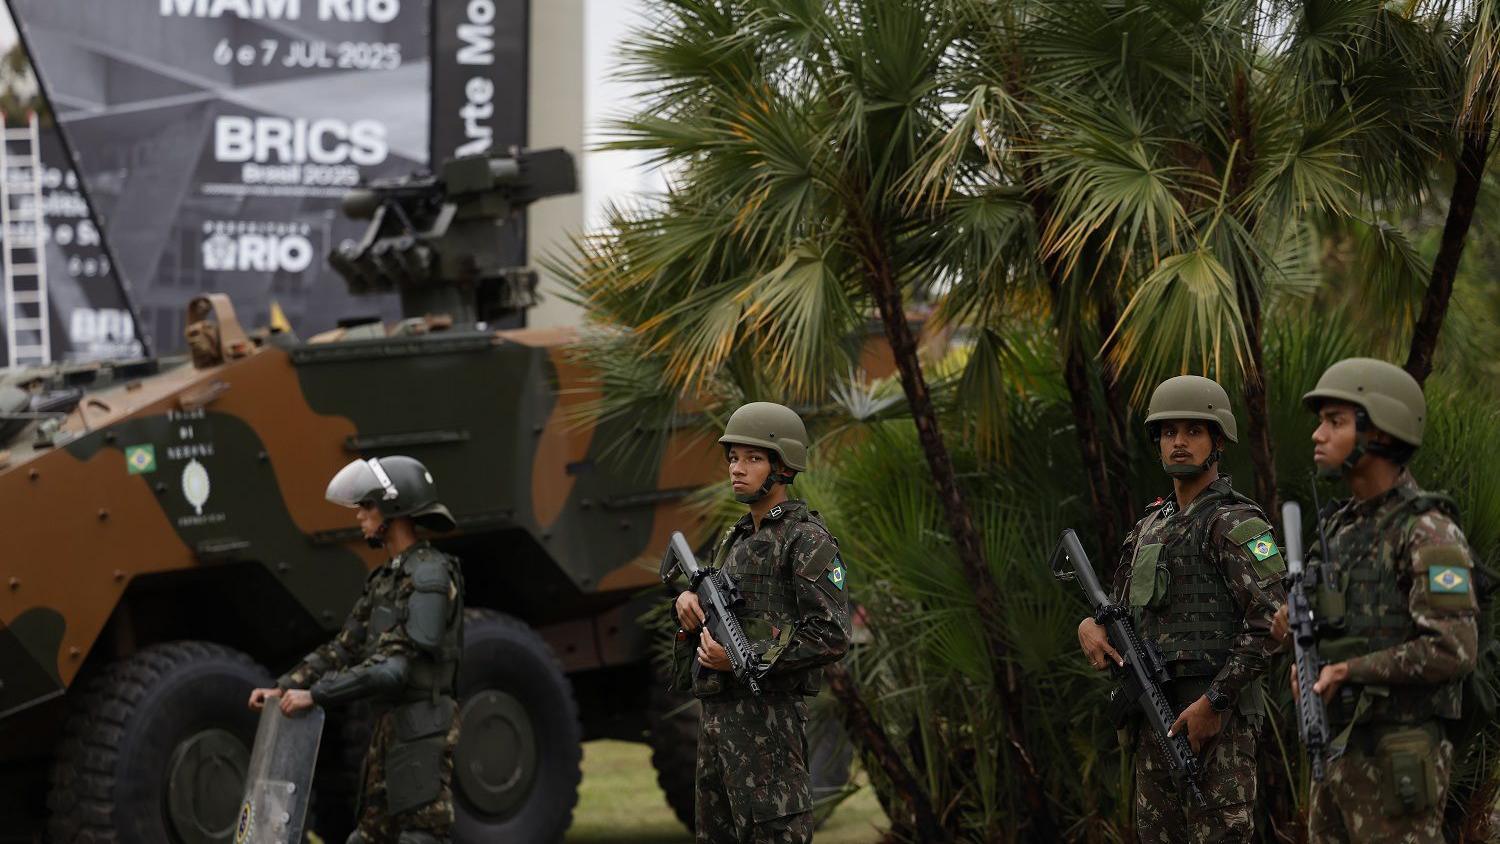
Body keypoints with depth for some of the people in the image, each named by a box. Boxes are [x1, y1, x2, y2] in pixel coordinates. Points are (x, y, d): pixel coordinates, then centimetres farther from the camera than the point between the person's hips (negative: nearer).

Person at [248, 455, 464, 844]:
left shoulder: (430, 577, -16)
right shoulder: (387, 579, 15)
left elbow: (395, 667, -23)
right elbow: (345, 648, 18)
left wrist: (315, 695, -23)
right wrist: (284, 687, 8)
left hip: (423, 733, -10)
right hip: (389, 728, 10)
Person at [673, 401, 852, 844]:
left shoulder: (807, 539, -9)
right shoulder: (736, 539, 18)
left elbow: (831, 636, -16)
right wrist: (687, 598, 2)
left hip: (767, 717, -9)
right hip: (717, 714, 9)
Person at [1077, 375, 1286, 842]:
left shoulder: (1235, 524, -10)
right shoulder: (1153, 525, 16)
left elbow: (1271, 621, -18)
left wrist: (1213, 703, -22)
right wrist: (1092, 627, -3)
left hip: (1216, 716, -8)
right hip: (1158, 714, 9)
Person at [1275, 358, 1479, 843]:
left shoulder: (1429, 533, -14)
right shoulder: (1344, 526, 13)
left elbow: (1454, 652, -23)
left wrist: (1349, 671, -18)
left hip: (1397, 764, -8)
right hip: (1341, 757, 8)